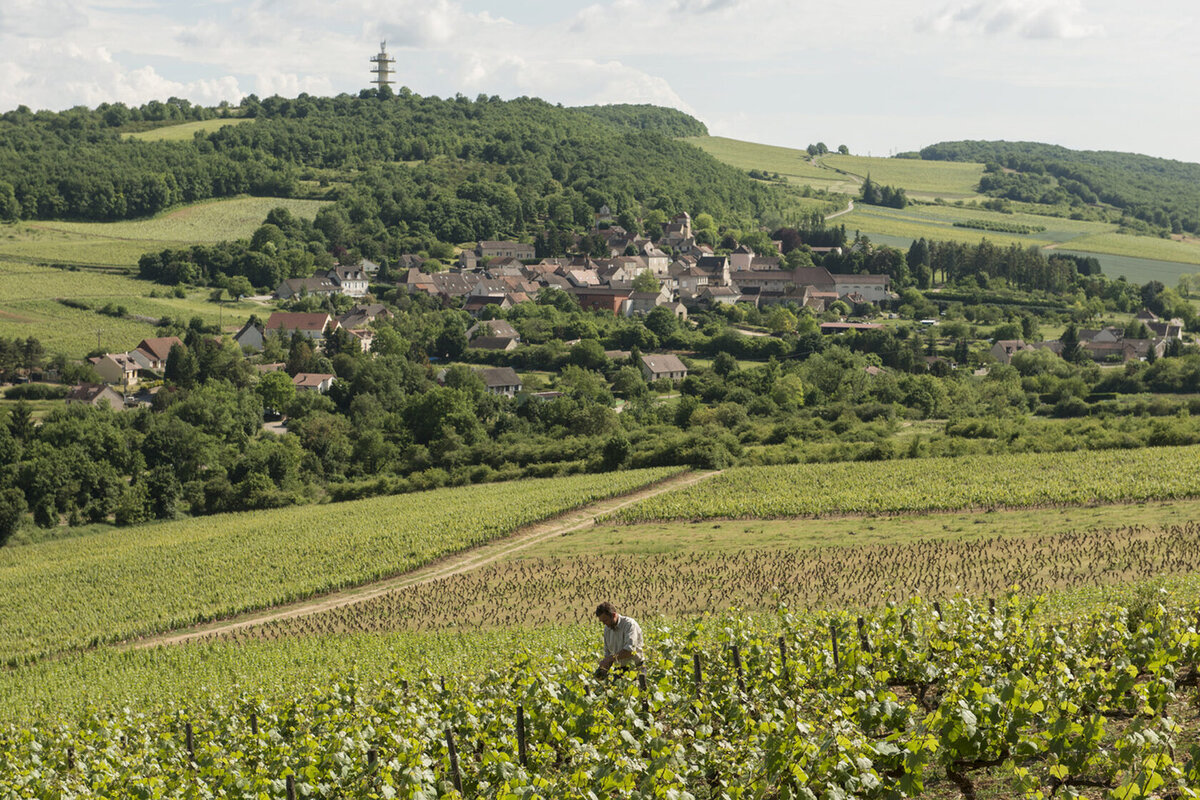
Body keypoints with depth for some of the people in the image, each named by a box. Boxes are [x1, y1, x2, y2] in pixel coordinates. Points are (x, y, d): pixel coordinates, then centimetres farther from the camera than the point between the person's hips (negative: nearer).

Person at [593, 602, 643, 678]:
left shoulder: (629, 624, -12)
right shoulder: (607, 629, 11)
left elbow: (630, 650, -23)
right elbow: (608, 652, 19)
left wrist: (609, 658, -22)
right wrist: (605, 669, 1)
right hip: (620, 669, 6)